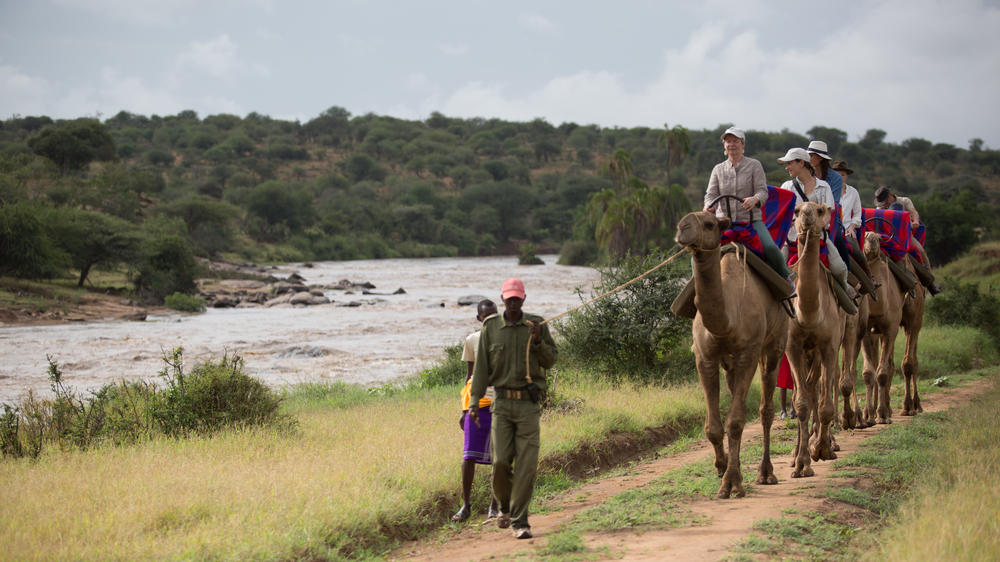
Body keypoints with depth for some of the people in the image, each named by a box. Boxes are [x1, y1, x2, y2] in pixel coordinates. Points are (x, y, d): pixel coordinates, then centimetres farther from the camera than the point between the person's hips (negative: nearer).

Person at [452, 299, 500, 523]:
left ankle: (494, 506, 10)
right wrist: (465, 410, 9)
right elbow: (469, 375, 12)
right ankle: (466, 505, 3)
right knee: (469, 455, -6)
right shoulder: (472, 340, 7)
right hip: (478, 403, 0)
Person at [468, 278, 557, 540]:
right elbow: (482, 366, 5)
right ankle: (505, 506, 23)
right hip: (502, 403, 0)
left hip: (529, 403, 0)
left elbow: (550, 360, 6)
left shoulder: (536, 325, 3)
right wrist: (474, 401, -1)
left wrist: (538, 341, -12)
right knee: (501, 462, -5)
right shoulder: (491, 327, 3)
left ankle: (520, 521, -1)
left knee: (527, 464, -7)